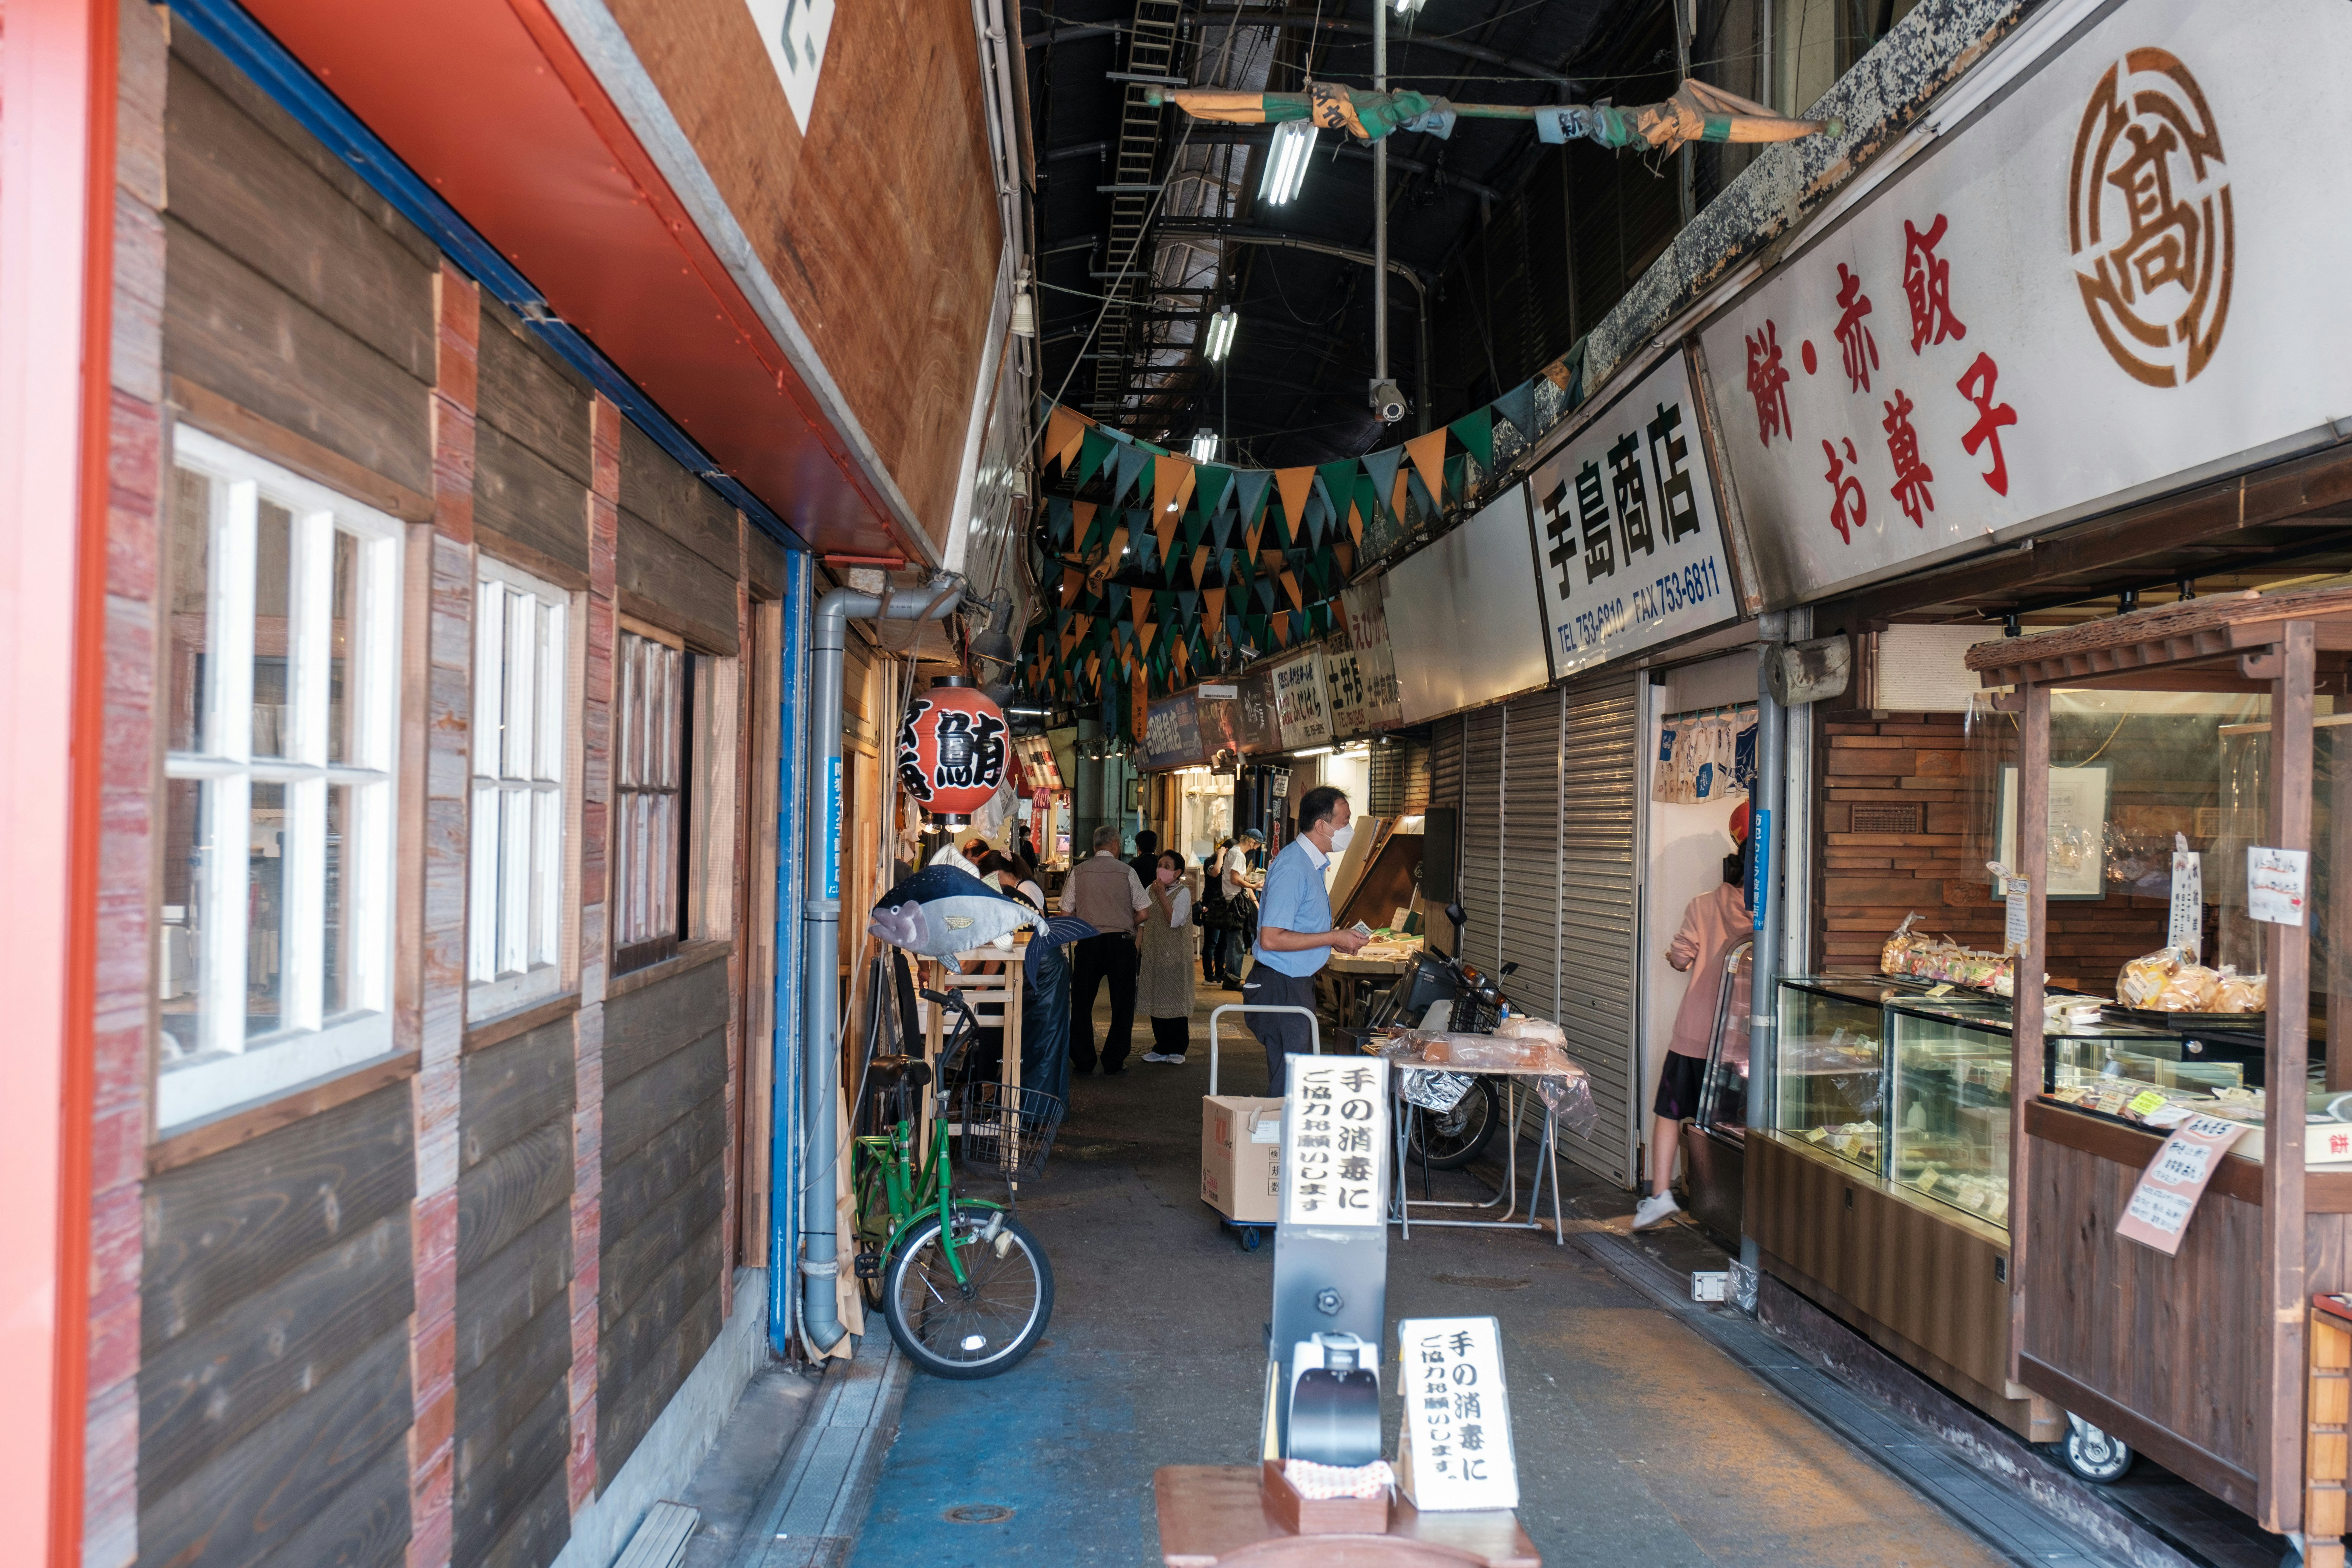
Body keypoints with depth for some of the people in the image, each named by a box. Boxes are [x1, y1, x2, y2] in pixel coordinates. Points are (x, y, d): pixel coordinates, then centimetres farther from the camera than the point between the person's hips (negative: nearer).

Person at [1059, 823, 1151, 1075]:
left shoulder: (1078, 871, 1)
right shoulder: (1126, 871, -3)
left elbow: (1066, 913, 2)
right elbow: (1143, 912, -2)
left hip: (1088, 941, 1)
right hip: (1121, 941, -1)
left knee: (1082, 1002, 13)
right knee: (1122, 1003, 9)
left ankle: (1083, 1062, 15)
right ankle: (1113, 1063, 8)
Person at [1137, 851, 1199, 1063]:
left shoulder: (1183, 893, -8)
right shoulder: (1150, 890, 10)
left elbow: (1174, 920, -20)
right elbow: (1142, 917, 15)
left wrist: (1161, 895, -19)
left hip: (1175, 956, -6)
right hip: (1154, 954, 6)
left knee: (1175, 1000, -1)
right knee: (1157, 1000, 8)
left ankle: (1177, 1049, 8)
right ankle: (1162, 1048, 16)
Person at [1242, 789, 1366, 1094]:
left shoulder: (1311, 863, 13)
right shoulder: (1292, 868, -20)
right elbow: (1271, 939, -25)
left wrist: (1336, 940, 7)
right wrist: (1332, 938, -20)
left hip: (1298, 985, 10)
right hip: (1282, 989, -10)